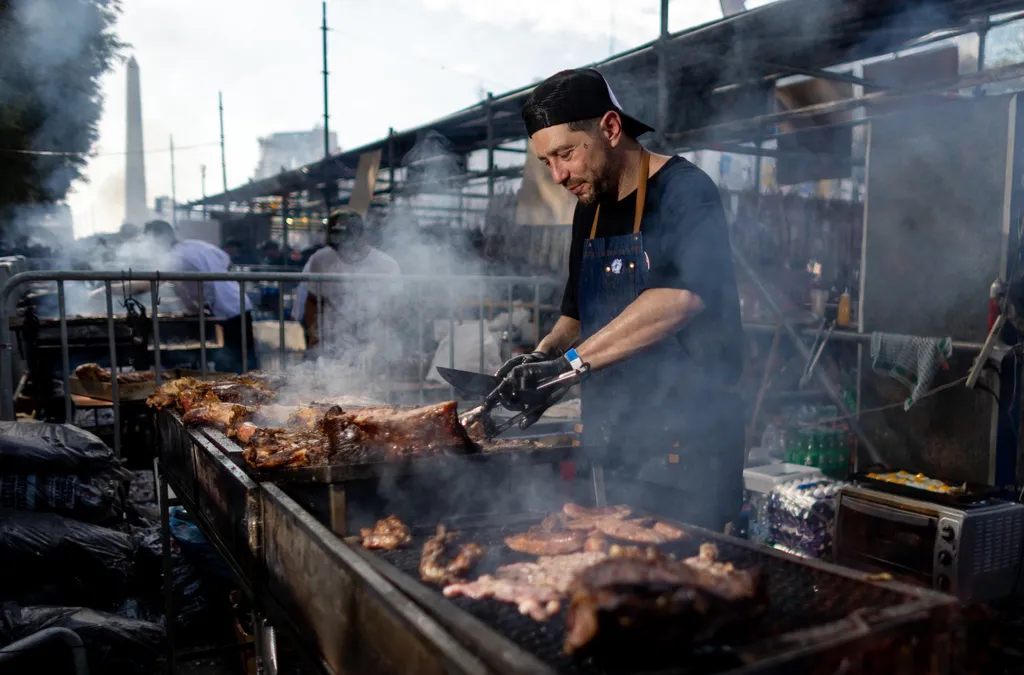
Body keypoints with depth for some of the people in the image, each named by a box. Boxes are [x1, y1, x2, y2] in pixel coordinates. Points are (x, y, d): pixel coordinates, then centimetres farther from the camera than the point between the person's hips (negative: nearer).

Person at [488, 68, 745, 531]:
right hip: (615, 447, 7)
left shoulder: (684, 191, -11)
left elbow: (681, 296, -27)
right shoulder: (589, 209, 14)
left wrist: (570, 362, -27)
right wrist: (544, 356, 1)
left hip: (683, 446, -7)